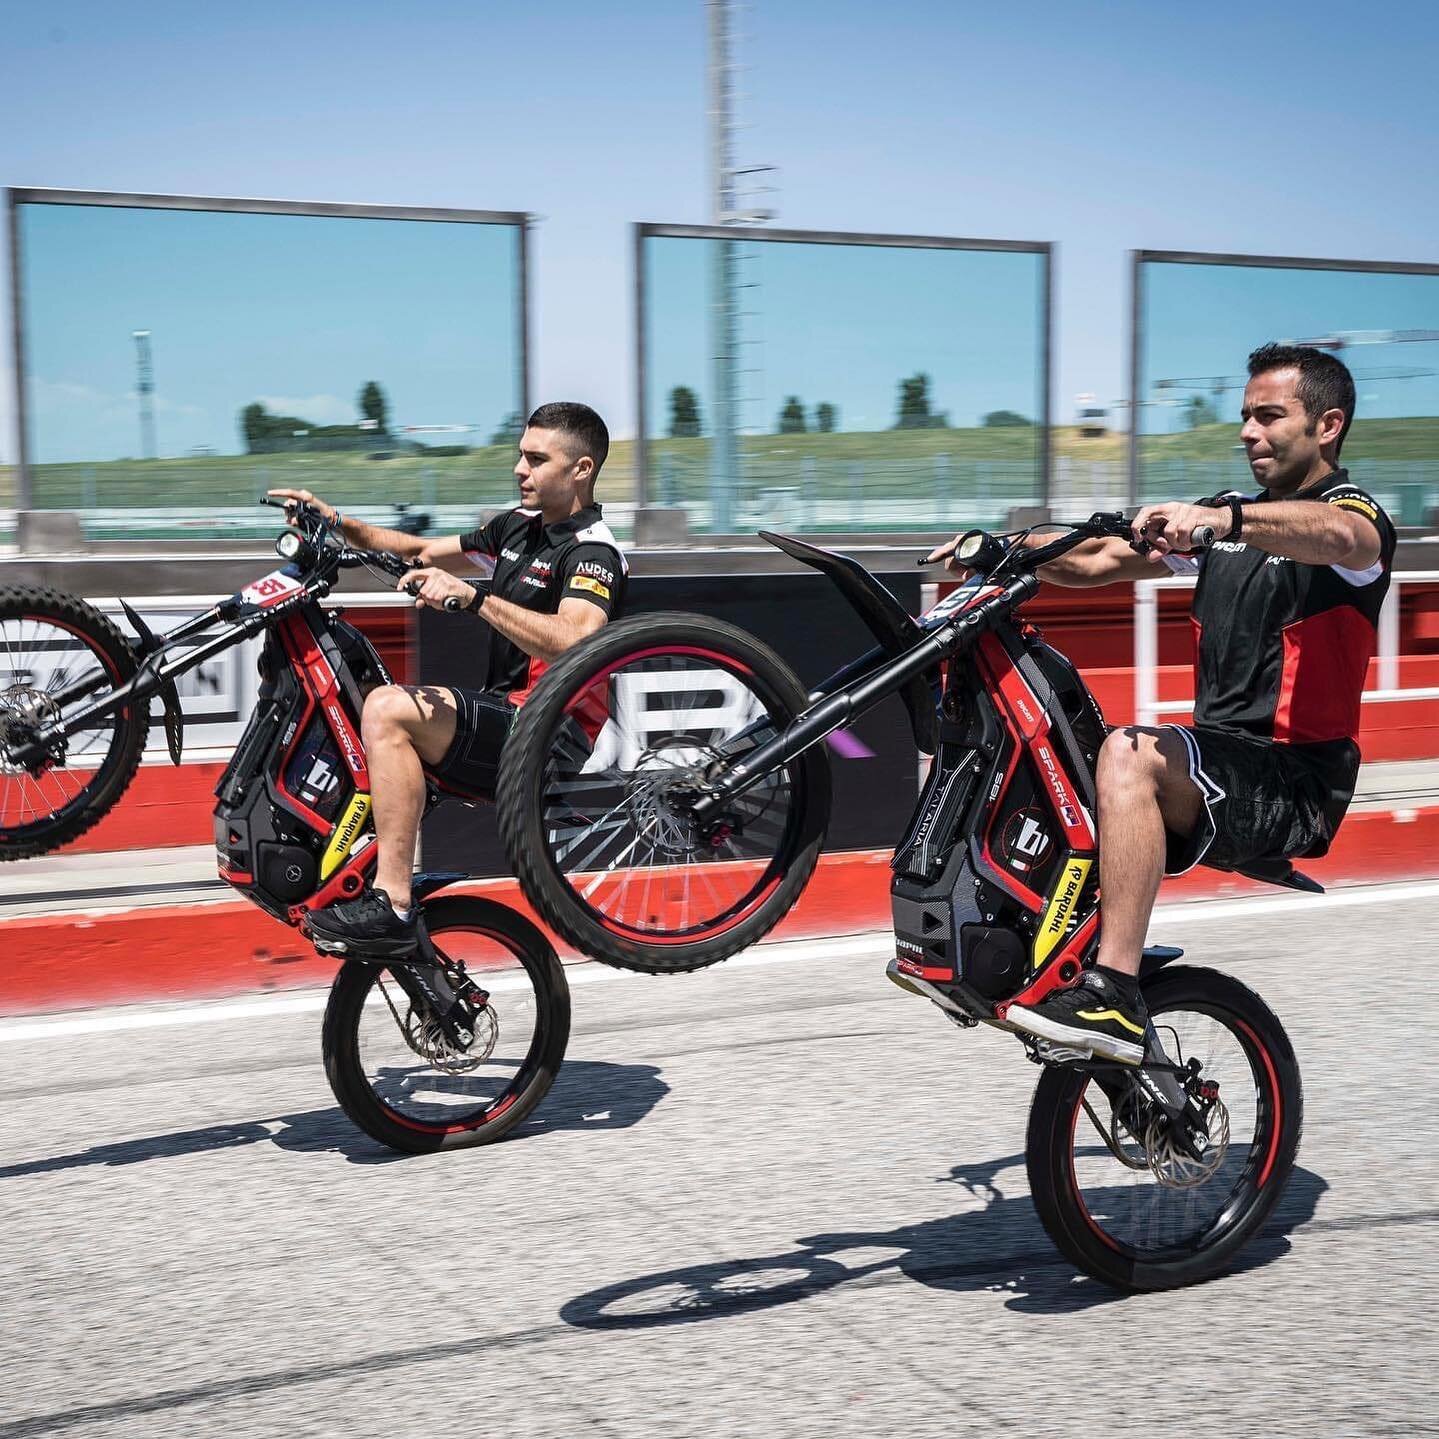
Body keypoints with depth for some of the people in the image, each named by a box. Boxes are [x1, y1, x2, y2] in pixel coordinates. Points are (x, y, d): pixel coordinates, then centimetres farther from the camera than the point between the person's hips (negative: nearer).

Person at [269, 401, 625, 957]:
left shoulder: (592, 552, -12)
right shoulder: (517, 528, 16)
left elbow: (576, 641, -33)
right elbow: (423, 554, 25)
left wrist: (474, 596, -39)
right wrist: (340, 523, 12)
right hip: (499, 713, 10)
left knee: (388, 708, -29)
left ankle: (391, 908, -30)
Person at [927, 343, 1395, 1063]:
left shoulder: (1355, 510, -3)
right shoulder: (1230, 518, 19)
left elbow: (1337, 536, -31)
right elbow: (1097, 559, 13)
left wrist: (1223, 519, -48)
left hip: (1296, 783, -8)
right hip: (1219, 755, 8)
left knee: (1130, 754, -34)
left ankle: (1114, 996, -37)